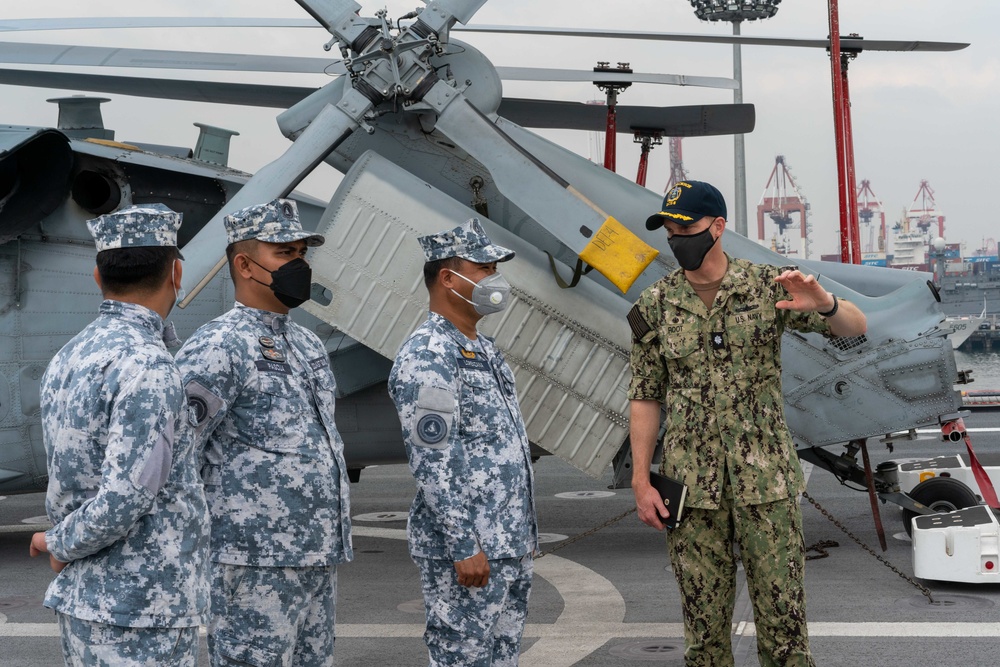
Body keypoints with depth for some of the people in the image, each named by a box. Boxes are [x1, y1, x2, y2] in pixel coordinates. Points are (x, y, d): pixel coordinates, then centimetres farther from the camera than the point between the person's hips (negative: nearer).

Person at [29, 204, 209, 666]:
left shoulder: (66, 360, 9)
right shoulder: (146, 365, -18)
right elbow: (124, 497, -22)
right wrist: (62, 546, -7)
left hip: (83, 597, 9)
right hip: (141, 611, -9)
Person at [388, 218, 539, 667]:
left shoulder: (482, 348, 14)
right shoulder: (427, 356, -16)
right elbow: (433, 464, -21)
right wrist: (464, 548, -22)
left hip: (511, 546, 9)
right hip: (465, 551, -9)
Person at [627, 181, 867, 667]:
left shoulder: (766, 286, -1)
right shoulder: (655, 306, 3)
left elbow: (855, 328, -2)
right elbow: (645, 398, 5)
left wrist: (823, 304, -25)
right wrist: (641, 483, 0)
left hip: (766, 478, -1)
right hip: (690, 483, 1)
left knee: (782, 610, 2)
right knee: (704, 620, 8)